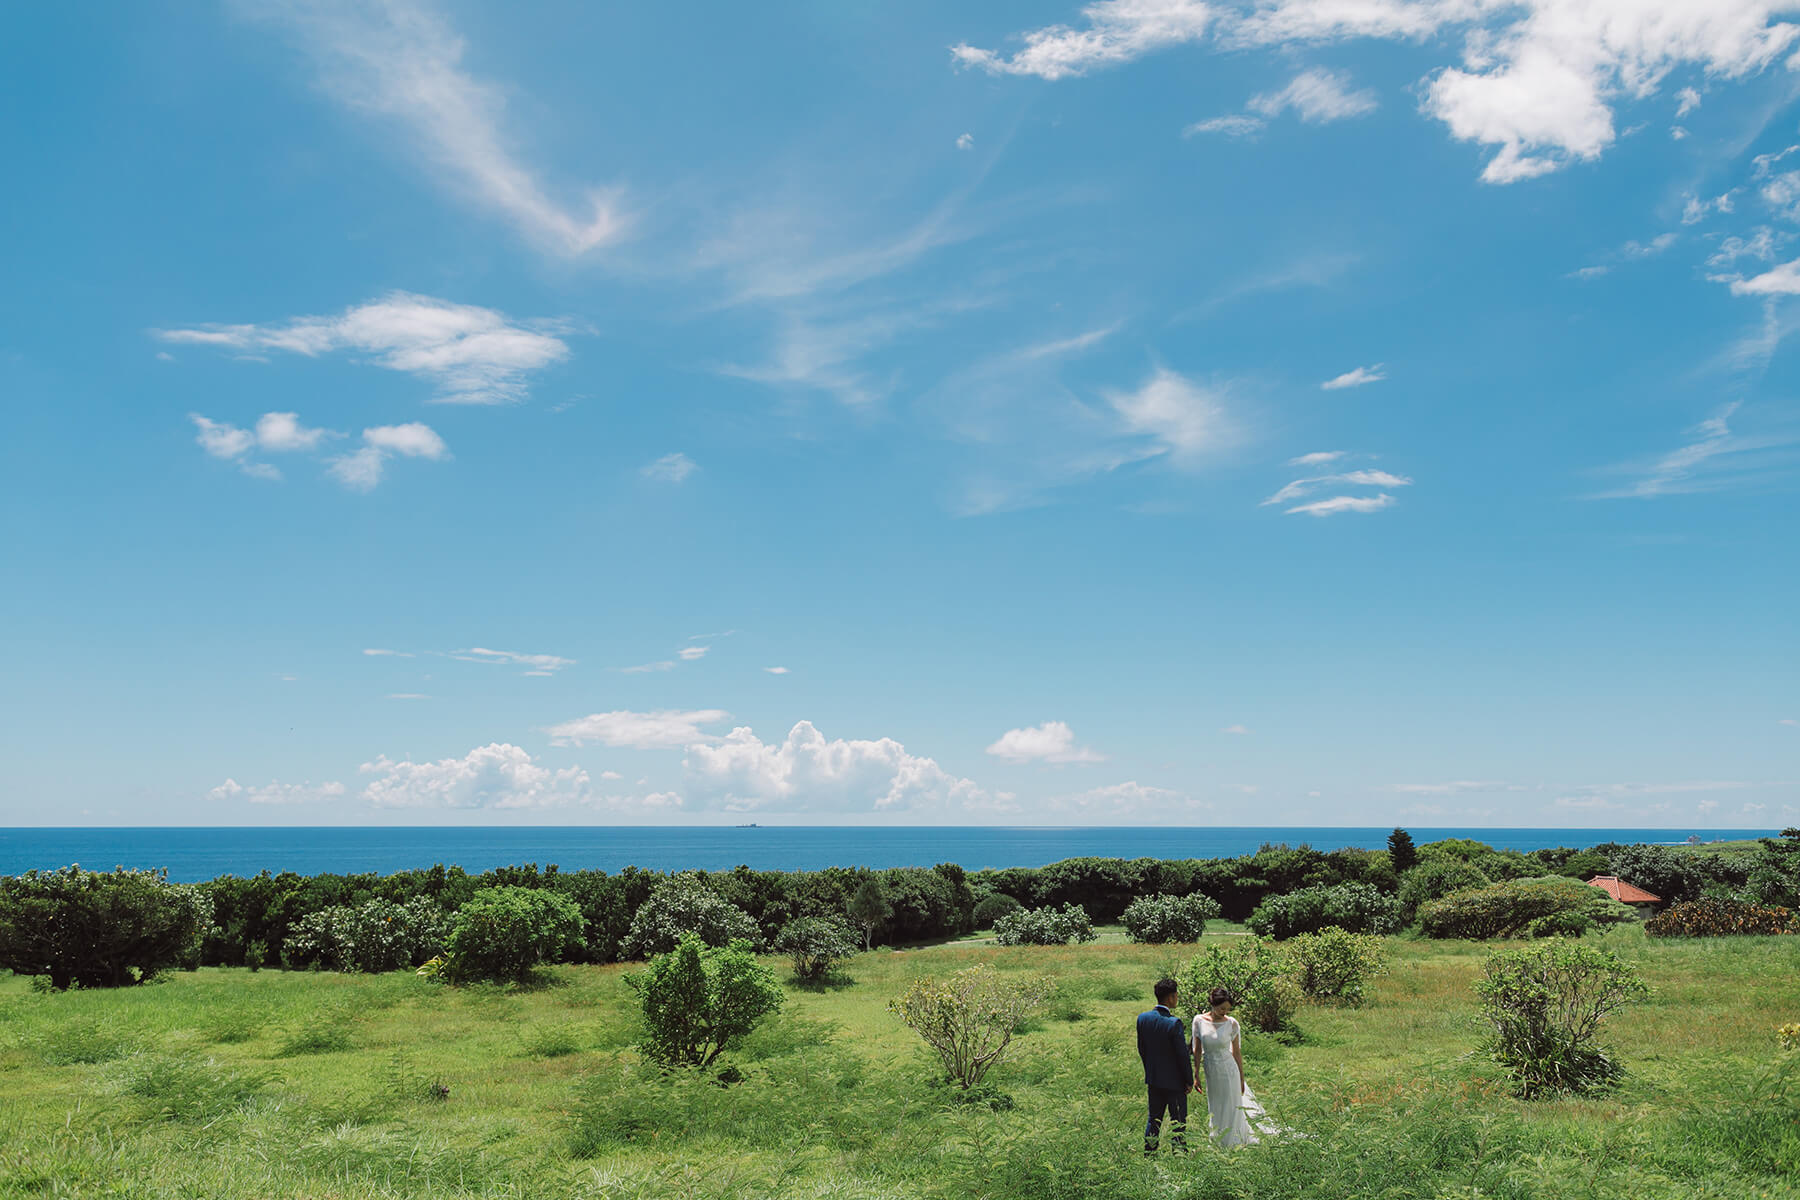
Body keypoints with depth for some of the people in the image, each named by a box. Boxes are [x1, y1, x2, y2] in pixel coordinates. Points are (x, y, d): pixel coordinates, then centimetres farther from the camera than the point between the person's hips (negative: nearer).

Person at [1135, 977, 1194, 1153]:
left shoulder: (1142, 1018, -5)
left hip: (1153, 1079, 6)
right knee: (1178, 1123, 8)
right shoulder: (1174, 1023, -24)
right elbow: (1183, 1054, -17)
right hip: (1174, 1080, -6)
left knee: (1153, 1120, 17)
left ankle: (1148, 1156, 23)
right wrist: (1189, 1081, -5)